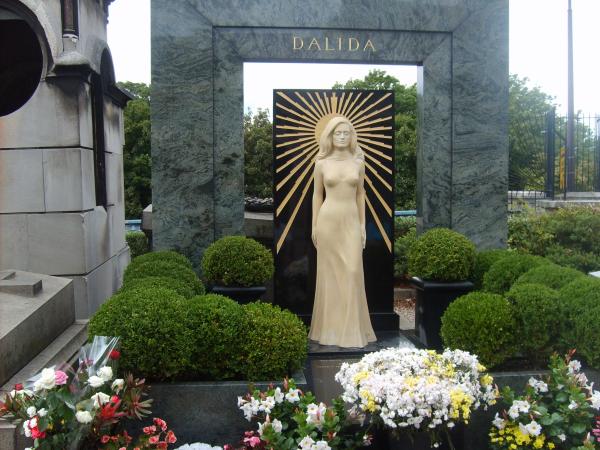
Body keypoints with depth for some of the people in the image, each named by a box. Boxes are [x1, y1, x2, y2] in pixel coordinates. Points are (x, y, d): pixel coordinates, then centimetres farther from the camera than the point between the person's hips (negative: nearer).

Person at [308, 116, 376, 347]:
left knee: (353, 272, -4)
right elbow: (317, 195, 5)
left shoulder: (358, 162, 4)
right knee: (329, 272, 4)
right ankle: (331, 325, 17)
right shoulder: (321, 163, 0)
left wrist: (363, 225, 5)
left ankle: (352, 328, 7)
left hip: (351, 221, 1)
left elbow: (360, 194, 9)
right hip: (328, 220, -1)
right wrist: (314, 226, 3)